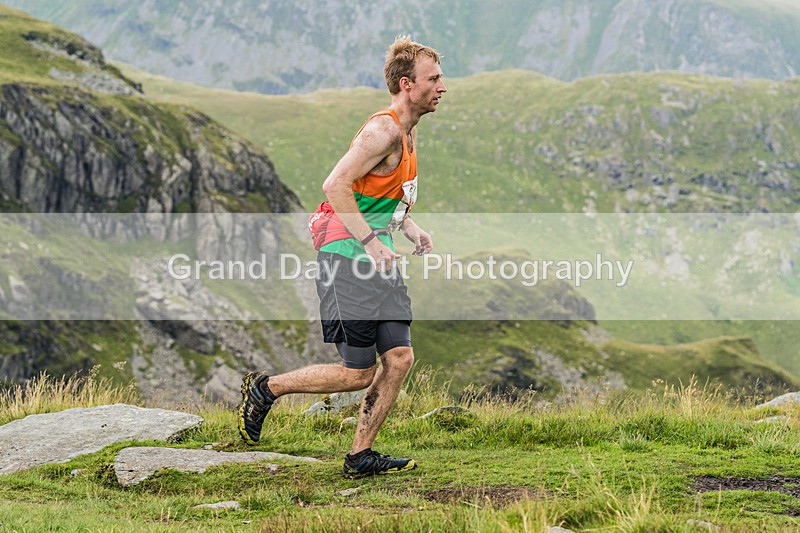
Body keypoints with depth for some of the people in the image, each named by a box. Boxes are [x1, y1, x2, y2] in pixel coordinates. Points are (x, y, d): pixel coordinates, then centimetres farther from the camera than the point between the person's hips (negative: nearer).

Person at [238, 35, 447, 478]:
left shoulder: (407, 132, 15)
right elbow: (336, 185, -24)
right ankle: (265, 388, 13)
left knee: (399, 358, 2)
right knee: (359, 373, -5)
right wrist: (370, 240, -24)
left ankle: (360, 457, 10)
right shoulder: (384, 130, -17)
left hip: (377, 262, 9)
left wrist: (411, 230, 13)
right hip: (347, 260, -9)